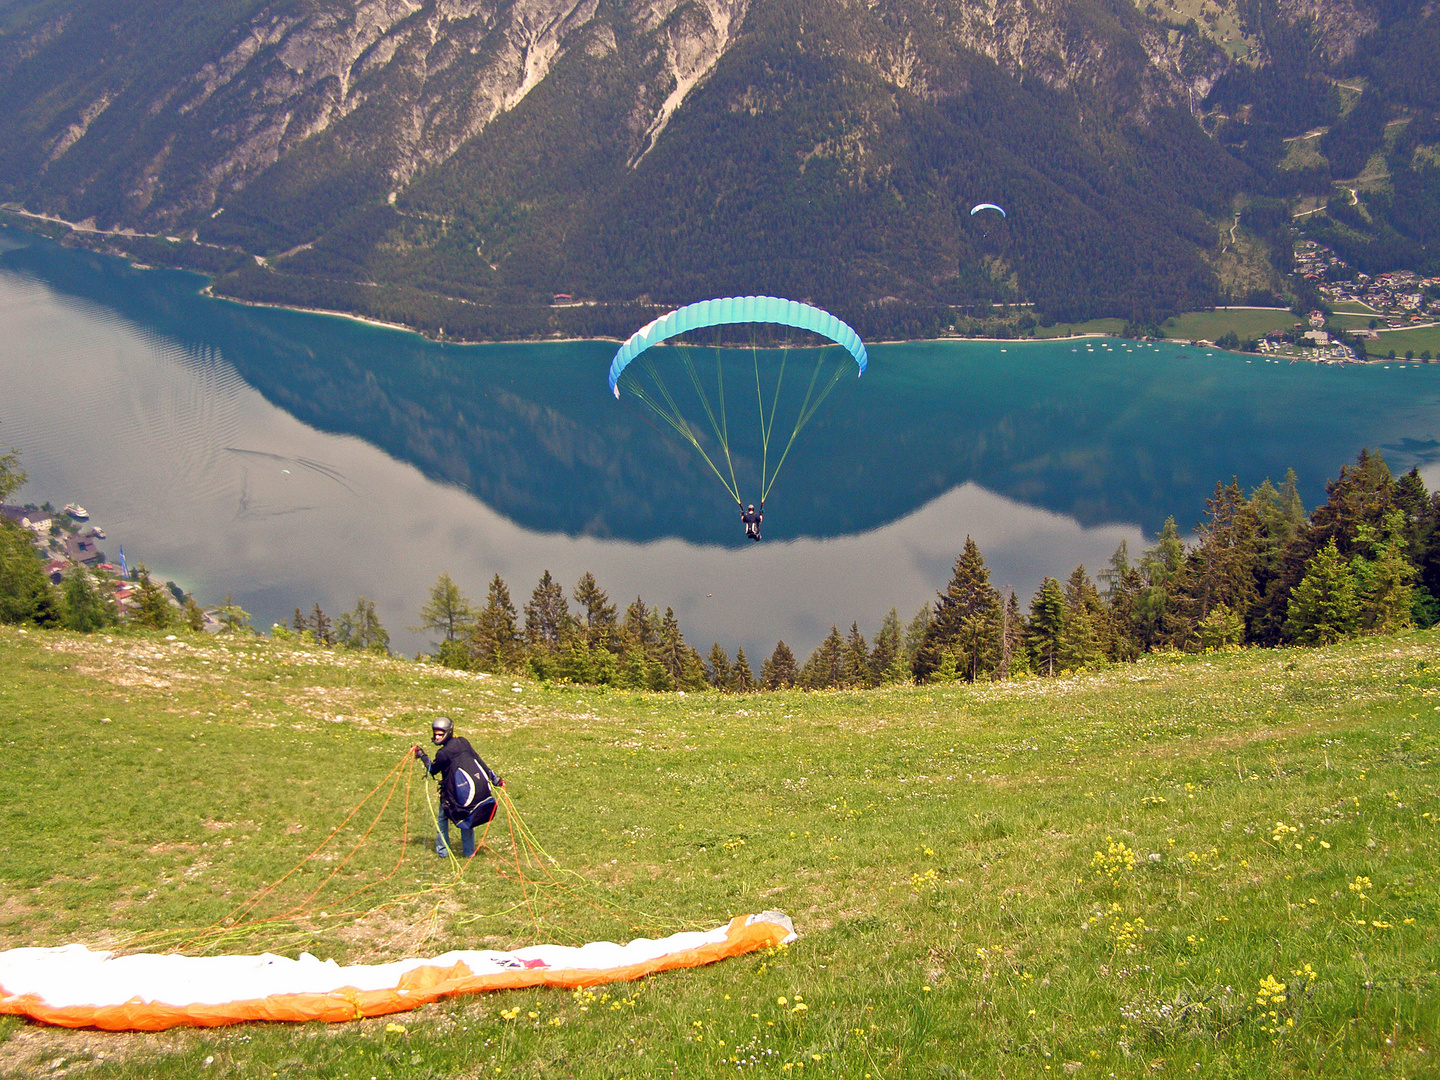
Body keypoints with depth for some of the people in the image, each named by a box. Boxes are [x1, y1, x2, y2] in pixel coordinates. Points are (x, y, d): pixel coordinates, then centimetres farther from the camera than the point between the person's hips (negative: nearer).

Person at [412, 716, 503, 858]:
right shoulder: (463, 742, 3)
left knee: (442, 817, 18)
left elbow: (432, 770, 4)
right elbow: (479, 761, 8)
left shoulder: (443, 753, -13)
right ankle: (469, 851, 26)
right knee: (466, 818, 23)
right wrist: (495, 779, 13)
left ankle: (442, 850, 23)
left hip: (459, 793, -5)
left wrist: (422, 755, 15)